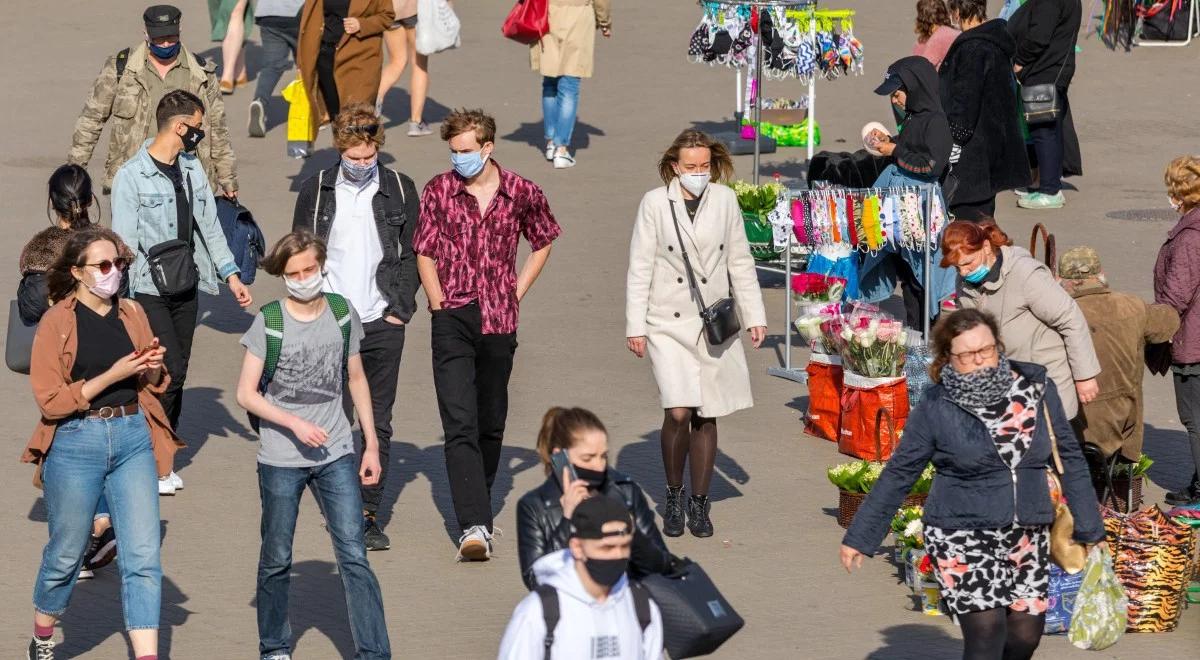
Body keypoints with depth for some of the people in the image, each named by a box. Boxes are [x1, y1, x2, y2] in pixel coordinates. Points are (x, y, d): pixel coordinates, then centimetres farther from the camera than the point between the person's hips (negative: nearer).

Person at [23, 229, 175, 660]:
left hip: (132, 438, 3)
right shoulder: (56, 323, -7)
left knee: (143, 556, -5)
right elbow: (49, 399, -13)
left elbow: (155, 385, 18)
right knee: (66, 554, 11)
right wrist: (113, 375, -19)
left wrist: (153, 369, -5)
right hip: (76, 444, -3)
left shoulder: (132, 314, 7)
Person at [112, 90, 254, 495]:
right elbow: (124, 242, -12)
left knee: (177, 375, 7)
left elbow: (209, 226, 16)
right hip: (149, 291, -6)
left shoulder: (192, 169, 10)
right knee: (170, 373, -13)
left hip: (186, 289, 7)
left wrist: (230, 275, 10)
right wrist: (126, 302, -16)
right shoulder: (132, 176, -10)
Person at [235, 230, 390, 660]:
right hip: (281, 459, -1)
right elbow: (246, 393, -7)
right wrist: (295, 424, -19)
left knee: (354, 556, -6)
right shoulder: (269, 322, -8)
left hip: (336, 455, 2)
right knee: (277, 560, 10)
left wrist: (372, 445, 10)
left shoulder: (343, 314, 1)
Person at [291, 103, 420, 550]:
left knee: (378, 423, 1)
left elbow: (412, 256, 6)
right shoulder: (317, 191, 3)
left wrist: (400, 308, -3)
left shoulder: (399, 191, 3)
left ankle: (368, 514, 4)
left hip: (382, 326, 0)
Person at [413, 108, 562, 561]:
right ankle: (474, 527, -20)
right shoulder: (438, 191, -1)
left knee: (491, 423, 13)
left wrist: (517, 292, 10)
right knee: (460, 424, -13)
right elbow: (425, 254, 6)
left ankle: (479, 505, 32)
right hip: (452, 320, -2)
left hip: (500, 320, 2)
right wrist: (439, 305, -4)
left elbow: (543, 242, 19)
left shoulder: (522, 194, 2)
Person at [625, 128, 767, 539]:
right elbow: (640, 268, 0)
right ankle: (673, 496, 6)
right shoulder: (655, 203, -3)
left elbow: (740, 262, 10)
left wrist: (754, 316, 7)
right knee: (678, 412, -14)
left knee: (706, 417, 6)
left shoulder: (724, 200, 4)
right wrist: (635, 326, -3)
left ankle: (699, 503, 19)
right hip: (668, 324, -3)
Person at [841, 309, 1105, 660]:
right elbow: (898, 474, 2)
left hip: (1027, 538, 4)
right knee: (986, 631, -15)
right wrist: (859, 537, 4)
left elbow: (1069, 459, 10)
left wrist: (1090, 530, 12)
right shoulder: (935, 407, -7)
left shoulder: (1036, 389, 1)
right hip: (962, 538, -4)